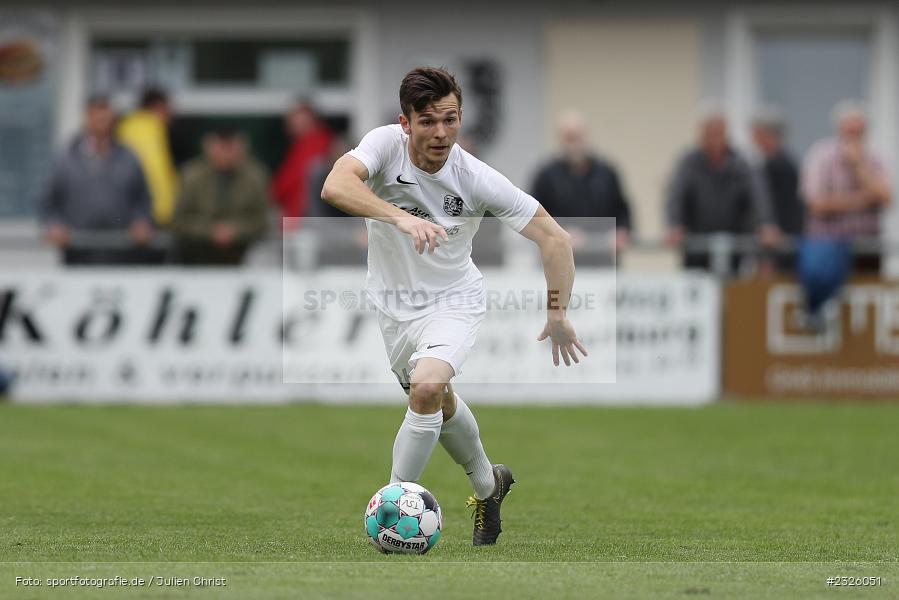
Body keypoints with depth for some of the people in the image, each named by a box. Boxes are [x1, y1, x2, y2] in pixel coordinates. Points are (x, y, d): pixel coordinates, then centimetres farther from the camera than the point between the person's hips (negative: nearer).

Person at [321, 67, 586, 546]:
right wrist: (400, 217, -56)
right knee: (439, 401, 21)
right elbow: (335, 186, -43)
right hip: (393, 303, 3)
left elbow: (553, 238, -17)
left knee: (427, 387, -29)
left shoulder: (476, 179, -23)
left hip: (453, 301, -3)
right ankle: (486, 484, 49)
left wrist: (557, 314, -20)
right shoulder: (385, 145, -23)